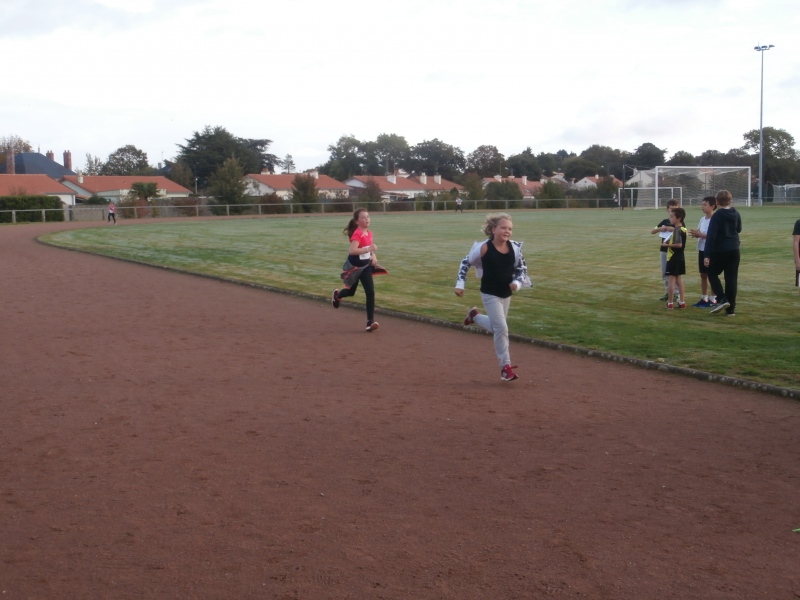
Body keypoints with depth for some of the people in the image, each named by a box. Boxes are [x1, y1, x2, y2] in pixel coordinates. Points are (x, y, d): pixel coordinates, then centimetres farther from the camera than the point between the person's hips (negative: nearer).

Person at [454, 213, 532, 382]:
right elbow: (466, 262, -4)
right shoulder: (484, 247, -17)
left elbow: (522, 268, 7)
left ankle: (474, 315, 47)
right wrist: (460, 283, -8)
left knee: (497, 327, 20)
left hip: (506, 294, 6)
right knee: (501, 328, -10)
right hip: (490, 294, -6)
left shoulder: (514, 247, -5)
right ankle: (506, 366, 1)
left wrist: (517, 282, -12)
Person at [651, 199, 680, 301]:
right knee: (665, 274, 10)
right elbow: (652, 231, 9)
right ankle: (667, 293, 20)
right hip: (664, 250, 5)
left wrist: (673, 229, -24)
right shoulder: (665, 221, 10)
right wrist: (661, 228, -9)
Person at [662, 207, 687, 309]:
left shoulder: (677, 230, -19)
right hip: (680, 257, 9)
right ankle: (682, 301, 17)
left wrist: (667, 244, -17)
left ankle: (670, 303, 0)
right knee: (679, 279, 14)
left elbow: (679, 244, -27)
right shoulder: (682, 228, 9)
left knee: (671, 279, -3)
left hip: (674, 257, -9)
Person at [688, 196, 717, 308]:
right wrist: (695, 233, -6)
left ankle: (713, 299, 8)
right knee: (703, 275, 12)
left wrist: (700, 234, -23)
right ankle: (704, 298, 20)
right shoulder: (702, 219, 10)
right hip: (701, 250, 8)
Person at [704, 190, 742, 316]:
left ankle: (722, 299, -7)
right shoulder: (736, 214, 6)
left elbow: (711, 236, -18)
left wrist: (706, 255, -19)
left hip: (720, 251, -5)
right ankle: (731, 309, 7)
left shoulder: (717, 216, -13)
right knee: (732, 278, 7)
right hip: (734, 250, 5)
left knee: (712, 274, 12)